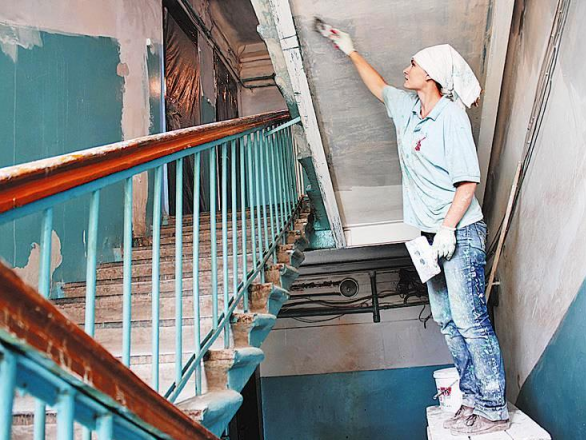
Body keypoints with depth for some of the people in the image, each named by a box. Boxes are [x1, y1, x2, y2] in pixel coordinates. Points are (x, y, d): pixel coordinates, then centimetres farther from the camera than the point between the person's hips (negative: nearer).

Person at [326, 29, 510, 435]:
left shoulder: (451, 115, -10)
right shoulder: (407, 107, 13)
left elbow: (468, 180, -14)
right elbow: (378, 85, 33)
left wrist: (448, 228, -20)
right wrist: (350, 50, 40)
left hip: (460, 233, -8)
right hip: (431, 235, 8)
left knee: (471, 321, -6)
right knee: (447, 321, 10)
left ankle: (495, 410, 6)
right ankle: (473, 397, 21)